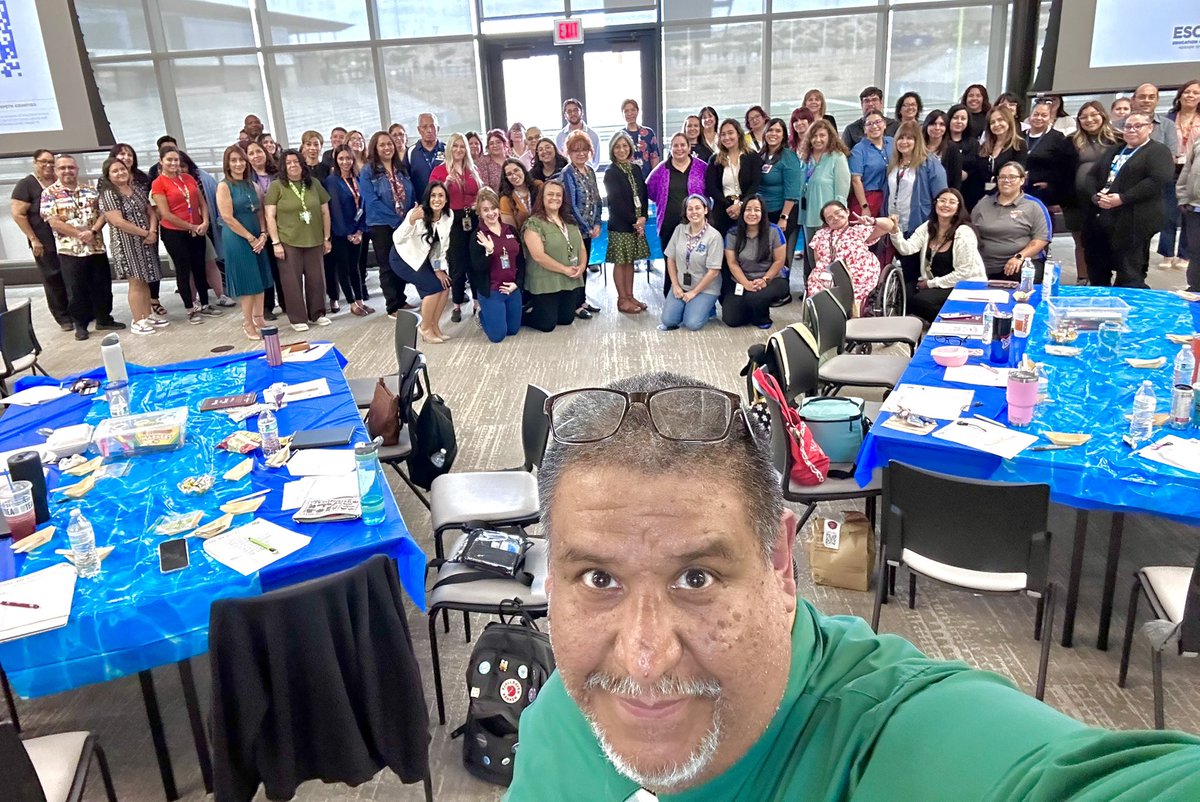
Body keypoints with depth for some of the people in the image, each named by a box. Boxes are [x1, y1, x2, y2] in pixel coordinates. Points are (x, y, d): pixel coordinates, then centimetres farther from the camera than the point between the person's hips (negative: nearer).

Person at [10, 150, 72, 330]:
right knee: (53, 280, 3)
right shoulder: (26, 185, -5)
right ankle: (64, 318, 11)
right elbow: (18, 214, -9)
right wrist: (33, 239, -13)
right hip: (45, 243, -4)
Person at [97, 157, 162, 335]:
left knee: (145, 281, 13)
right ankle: (137, 321, 4)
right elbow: (118, 222, -18)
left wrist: (152, 231, -8)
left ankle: (148, 315, 23)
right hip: (127, 244, -6)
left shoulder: (138, 189, 11)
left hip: (146, 242, 6)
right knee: (136, 283, -4)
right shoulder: (108, 195, -9)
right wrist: (145, 233, -15)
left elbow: (151, 212, 11)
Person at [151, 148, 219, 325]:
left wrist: (205, 222, -8)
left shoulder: (188, 177, 6)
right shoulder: (158, 184, -9)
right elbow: (166, 214, -13)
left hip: (197, 231, 5)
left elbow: (202, 202, 8)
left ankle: (205, 305, 24)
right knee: (183, 270, 4)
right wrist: (191, 227, -12)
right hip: (174, 233, -5)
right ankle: (190, 310, 12)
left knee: (199, 267, 12)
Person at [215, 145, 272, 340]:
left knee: (260, 280, 9)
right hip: (237, 239, -6)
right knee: (247, 282, -2)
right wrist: (251, 238, -13)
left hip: (258, 239, 6)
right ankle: (247, 324, 8)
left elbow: (260, 212, 11)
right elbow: (228, 217, -14)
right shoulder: (224, 186, -8)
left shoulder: (252, 185, 10)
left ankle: (258, 318, 20)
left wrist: (263, 235, -5)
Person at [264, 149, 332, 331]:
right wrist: (275, 242, -10)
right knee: (292, 281, 2)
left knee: (316, 279, 9)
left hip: (314, 241, 3)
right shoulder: (276, 186, -2)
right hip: (288, 242, -3)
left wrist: (326, 238, 9)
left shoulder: (314, 184, 8)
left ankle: (317, 313, 24)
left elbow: (325, 212, 12)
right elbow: (270, 216, -5)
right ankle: (298, 318, 11)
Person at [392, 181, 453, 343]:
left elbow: (442, 245, -1)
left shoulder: (448, 216, -11)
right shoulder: (417, 214, -28)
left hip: (423, 258, 6)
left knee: (445, 286, -8)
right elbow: (397, 239, -38)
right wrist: (411, 220, -52)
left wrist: (439, 269, -8)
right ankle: (425, 328, -2)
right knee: (434, 286, -19)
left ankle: (434, 326, 10)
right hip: (404, 258, -6)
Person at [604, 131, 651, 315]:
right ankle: (622, 300, 7)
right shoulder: (611, 172, -7)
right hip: (620, 225, -5)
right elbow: (616, 200, -13)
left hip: (637, 223, 5)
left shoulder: (636, 169, 9)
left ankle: (630, 296, 20)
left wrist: (643, 217, -7)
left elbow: (644, 194, 7)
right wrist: (634, 221, -14)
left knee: (630, 260, 11)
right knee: (620, 262, 1)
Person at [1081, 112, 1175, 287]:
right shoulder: (1113, 150, 22)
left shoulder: (1159, 151, 0)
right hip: (1100, 218, 7)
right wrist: (1096, 197, -6)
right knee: (1097, 272, 13)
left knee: (1130, 276, -5)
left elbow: (1158, 180, -16)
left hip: (1133, 221, -7)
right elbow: (1092, 175, 15)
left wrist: (1122, 198, -21)